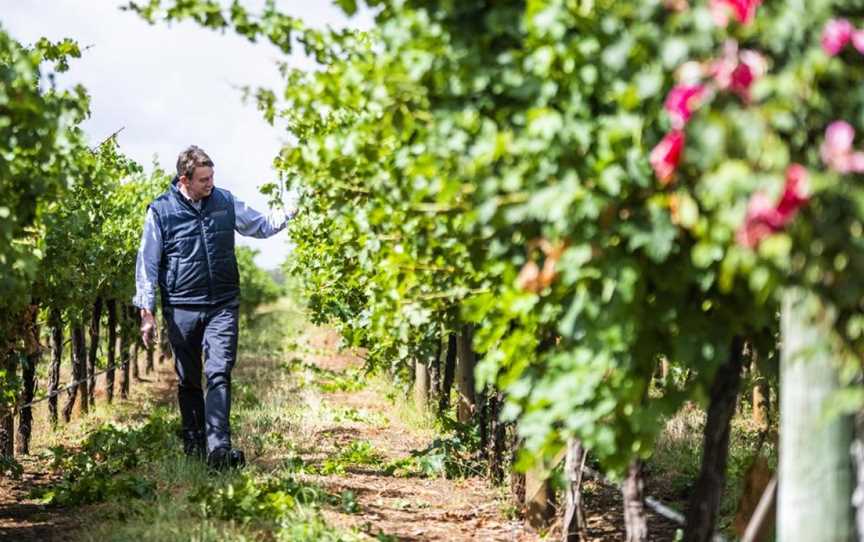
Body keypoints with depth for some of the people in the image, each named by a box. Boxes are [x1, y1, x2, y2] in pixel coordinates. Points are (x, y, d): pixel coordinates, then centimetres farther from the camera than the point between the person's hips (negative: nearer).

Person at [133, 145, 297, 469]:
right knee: (189, 380, 10)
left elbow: (262, 226, 19)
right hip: (182, 309, -1)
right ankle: (193, 442, 25)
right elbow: (147, 263, -1)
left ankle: (218, 447, -20)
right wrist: (146, 312, -6)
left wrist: (292, 211, 1)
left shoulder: (225, 202, 6)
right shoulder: (161, 211, -3)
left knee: (219, 374, -12)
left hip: (223, 306, 1)